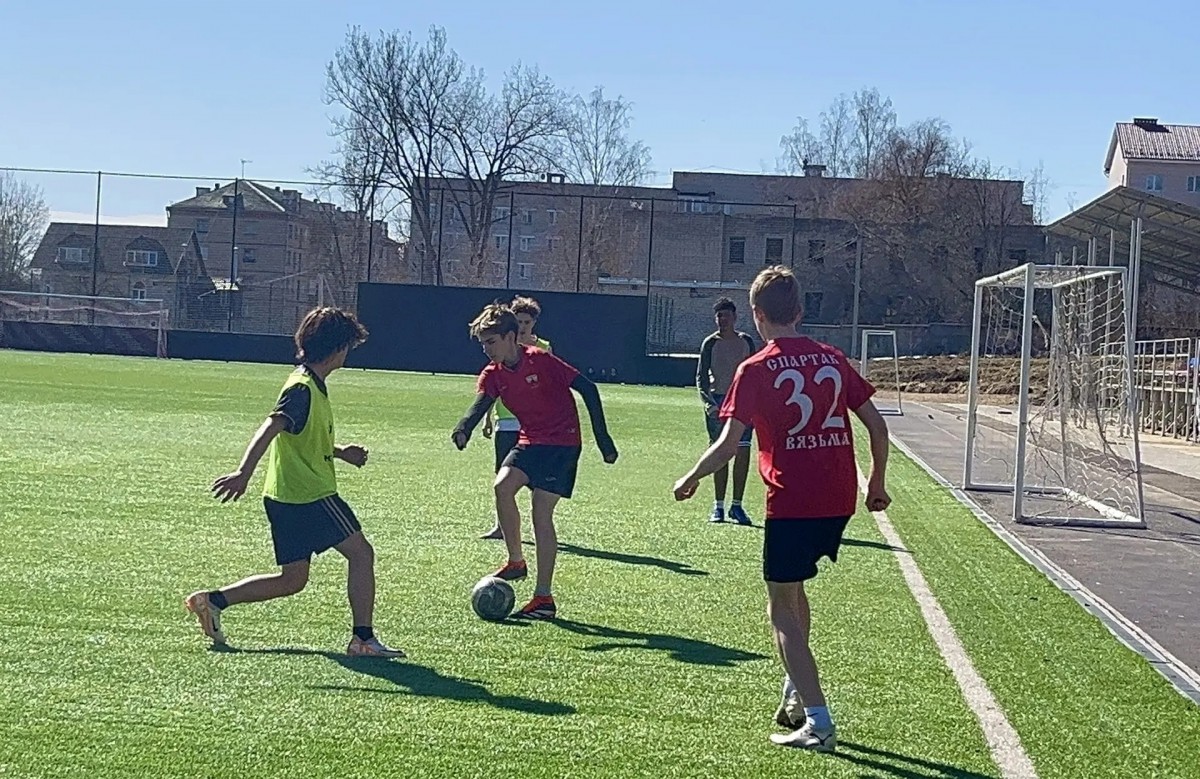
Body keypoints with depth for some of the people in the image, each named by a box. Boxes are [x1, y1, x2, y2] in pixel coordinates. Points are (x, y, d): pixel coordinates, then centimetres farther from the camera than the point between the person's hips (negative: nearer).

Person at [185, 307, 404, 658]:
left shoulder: (312, 385, 14)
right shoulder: (303, 389, -17)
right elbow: (270, 429, -31)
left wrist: (340, 452, 24)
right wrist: (244, 473, -41)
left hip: (288, 497, 10)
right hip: (310, 495, -10)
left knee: (292, 580, 14)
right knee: (361, 552, -2)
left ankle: (213, 600, 14)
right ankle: (363, 639, 0)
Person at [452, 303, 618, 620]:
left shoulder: (541, 361, -15)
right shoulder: (493, 375, 1)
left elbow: (587, 388, -13)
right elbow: (480, 404, -17)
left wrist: (603, 437, -13)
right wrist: (464, 428, -41)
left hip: (562, 442, -5)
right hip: (530, 441, 5)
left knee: (541, 513, -10)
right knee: (502, 485, -21)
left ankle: (544, 597, -4)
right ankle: (516, 562, -2)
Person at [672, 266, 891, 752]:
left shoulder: (756, 371, -6)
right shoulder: (833, 359, 8)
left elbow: (728, 445, -11)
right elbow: (876, 426, 9)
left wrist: (690, 480, 6)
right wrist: (876, 483, 21)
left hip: (791, 504, -6)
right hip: (839, 502, 6)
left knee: (782, 609, 5)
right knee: (794, 588, 27)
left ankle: (818, 722, -3)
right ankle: (796, 694, 29)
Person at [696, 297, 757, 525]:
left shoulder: (746, 342, 10)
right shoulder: (710, 343, 2)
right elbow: (701, 376, 0)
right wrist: (708, 402, -14)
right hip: (718, 401, -2)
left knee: (743, 452, -5)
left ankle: (737, 505, 3)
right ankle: (718, 506, 7)